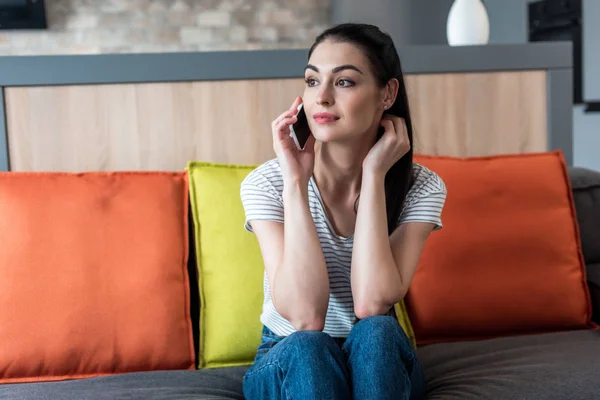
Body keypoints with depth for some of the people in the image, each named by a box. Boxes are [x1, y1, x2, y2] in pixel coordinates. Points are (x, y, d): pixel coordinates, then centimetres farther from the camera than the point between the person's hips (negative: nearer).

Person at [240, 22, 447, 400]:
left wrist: (373, 173, -26)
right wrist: (295, 182, -31)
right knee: (307, 347, -34)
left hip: (381, 361, 1)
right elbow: (304, 316, -28)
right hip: (289, 365, -1)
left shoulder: (421, 187, -13)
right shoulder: (266, 183, -16)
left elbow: (371, 305, -28)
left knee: (374, 332, -33)